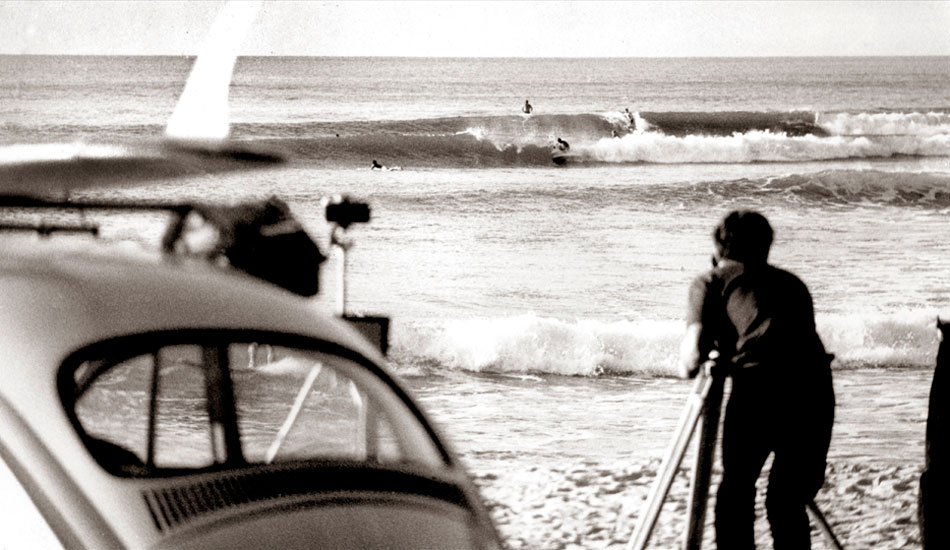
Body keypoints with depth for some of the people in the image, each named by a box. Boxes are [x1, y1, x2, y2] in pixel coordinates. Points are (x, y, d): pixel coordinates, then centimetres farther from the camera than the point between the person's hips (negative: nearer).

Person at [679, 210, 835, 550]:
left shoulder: (710, 280, 17)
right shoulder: (790, 281, 30)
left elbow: (692, 361, 3)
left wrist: (688, 361, 28)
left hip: (758, 384, -4)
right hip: (815, 384, 4)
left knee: (735, 495, 15)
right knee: (788, 502, 17)